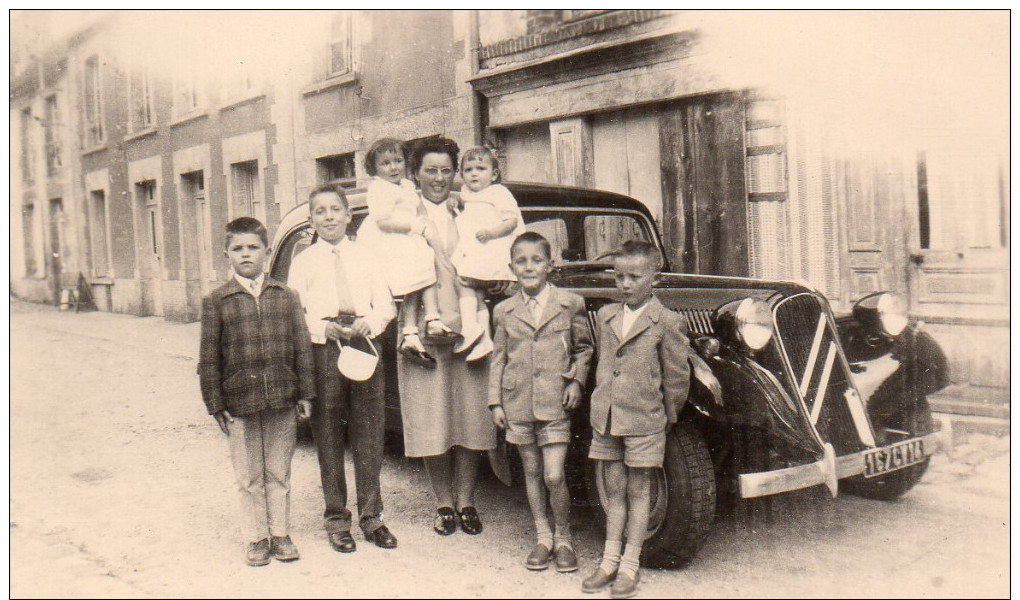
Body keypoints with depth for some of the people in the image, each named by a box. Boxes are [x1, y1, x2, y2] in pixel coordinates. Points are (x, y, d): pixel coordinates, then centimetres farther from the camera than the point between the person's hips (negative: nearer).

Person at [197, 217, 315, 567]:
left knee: (279, 473, 11)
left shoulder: (286, 297, 6)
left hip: (282, 402, 1)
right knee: (249, 478, 8)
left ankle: (280, 534, 25)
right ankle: (257, 538, 22)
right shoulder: (216, 302, 1)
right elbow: (209, 359, 1)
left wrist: (304, 393, 3)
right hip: (239, 404, -1)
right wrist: (216, 404, -3)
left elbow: (302, 347, 7)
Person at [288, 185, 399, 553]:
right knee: (329, 439, 2)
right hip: (323, 350, -1)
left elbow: (386, 305, 8)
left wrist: (367, 323, -12)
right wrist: (325, 328, -14)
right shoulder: (304, 261, 9)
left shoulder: (365, 256, 13)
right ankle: (336, 520, 12)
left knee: (369, 437, 4)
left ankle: (371, 516, 14)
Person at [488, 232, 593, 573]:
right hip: (518, 404, 3)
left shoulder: (570, 304, 0)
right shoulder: (504, 311, 5)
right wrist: (495, 402, 5)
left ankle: (563, 539, 14)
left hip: (555, 403, -2)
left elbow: (583, 348, 9)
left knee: (554, 477, -6)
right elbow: (498, 358, 9)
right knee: (532, 473, 11)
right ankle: (542, 538, 25)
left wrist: (576, 381, -4)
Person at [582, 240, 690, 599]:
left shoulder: (667, 323, -9)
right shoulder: (605, 316, 7)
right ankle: (610, 561, 20)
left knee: (638, 492, 5)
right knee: (614, 491, 12)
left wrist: (667, 418, 2)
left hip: (644, 421, -4)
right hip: (605, 419, 4)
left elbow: (677, 377, -5)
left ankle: (630, 567, 13)